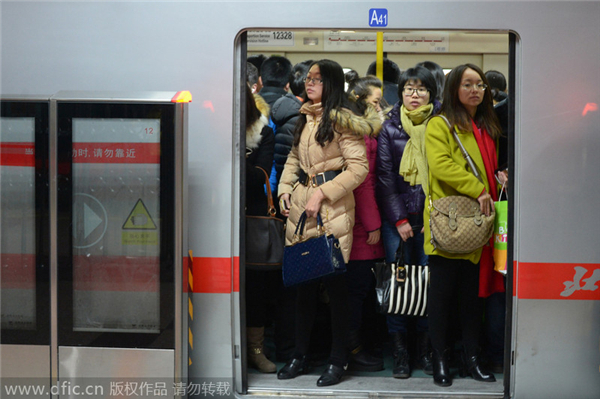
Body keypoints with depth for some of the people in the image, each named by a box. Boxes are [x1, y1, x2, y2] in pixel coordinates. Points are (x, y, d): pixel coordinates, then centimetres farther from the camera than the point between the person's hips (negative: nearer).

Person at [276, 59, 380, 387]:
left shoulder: (341, 120, -9)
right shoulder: (305, 118, 14)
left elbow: (359, 167, -13)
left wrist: (322, 192, -16)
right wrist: (285, 188, 8)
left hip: (332, 211, -7)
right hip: (300, 205, 7)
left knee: (335, 284, 1)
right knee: (303, 282, 11)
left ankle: (338, 360, 13)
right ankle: (300, 356, 22)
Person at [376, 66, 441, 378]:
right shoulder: (390, 128, 6)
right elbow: (385, 176, 2)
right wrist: (399, 219, -4)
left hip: (431, 217, 0)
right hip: (396, 217, 0)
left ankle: (425, 348, 12)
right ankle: (400, 350, 7)